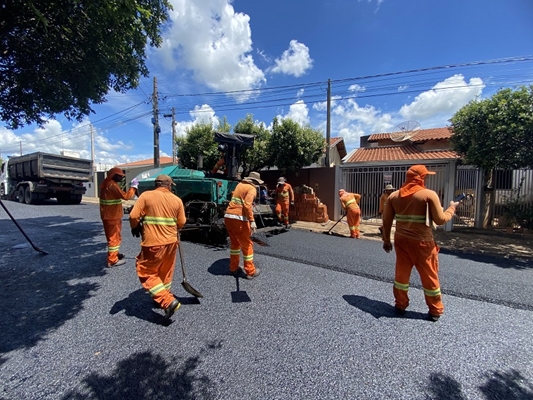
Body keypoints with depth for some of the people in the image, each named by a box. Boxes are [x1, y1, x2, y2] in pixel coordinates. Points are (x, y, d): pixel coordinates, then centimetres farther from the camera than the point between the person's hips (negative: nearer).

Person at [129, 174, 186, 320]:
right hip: (171, 242, 4)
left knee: (146, 273, 9)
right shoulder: (177, 199, 1)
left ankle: (167, 301, -2)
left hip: (153, 243, -4)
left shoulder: (146, 195, -5)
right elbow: (181, 222, 4)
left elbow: (133, 216, -8)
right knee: (165, 273, 22)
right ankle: (162, 298, 39)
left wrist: (135, 228, 13)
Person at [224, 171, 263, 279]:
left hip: (228, 216, 8)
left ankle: (233, 269, 29)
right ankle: (250, 272, 16)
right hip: (239, 218, -7)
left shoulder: (240, 184, 16)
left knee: (234, 243, 21)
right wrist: (252, 221, -20)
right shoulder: (252, 188, -5)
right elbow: (247, 205, -18)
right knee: (247, 245, 6)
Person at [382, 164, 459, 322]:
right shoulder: (429, 194, -9)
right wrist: (451, 208, 11)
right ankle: (435, 311, 29)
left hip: (401, 241, 3)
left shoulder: (394, 195, 2)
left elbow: (386, 220, 4)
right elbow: (440, 220, -8)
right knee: (430, 277, 14)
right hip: (422, 243, -3)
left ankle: (400, 305, 26)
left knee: (401, 273, 15)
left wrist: (386, 240, 13)